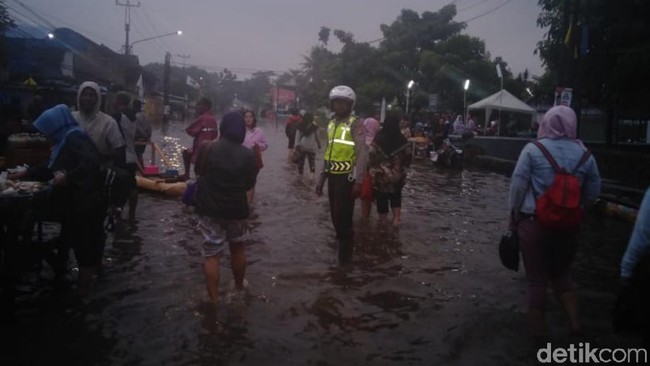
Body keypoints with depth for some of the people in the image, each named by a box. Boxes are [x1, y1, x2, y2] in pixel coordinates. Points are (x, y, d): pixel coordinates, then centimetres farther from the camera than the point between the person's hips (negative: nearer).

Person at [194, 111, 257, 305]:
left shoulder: (207, 148, -8)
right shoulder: (248, 155, -9)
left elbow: (198, 171, 9)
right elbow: (249, 185, 1)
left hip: (209, 209, -1)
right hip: (236, 209, 1)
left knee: (211, 255, 5)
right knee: (238, 248, 22)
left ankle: (214, 300, 5)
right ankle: (239, 286, 39)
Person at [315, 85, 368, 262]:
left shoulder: (356, 124, -10)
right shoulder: (331, 124, 13)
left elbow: (362, 154, -16)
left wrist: (358, 181, -22)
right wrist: (321, 179, 17)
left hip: (347, 177, -7)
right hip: (333, 176, 7)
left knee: (343, 217, -5)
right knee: (335, 215, 13)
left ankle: (345, 255, 8)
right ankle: (344, 241, 31)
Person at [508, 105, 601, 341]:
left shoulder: (533, 150, -10)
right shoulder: (584, 154, 0)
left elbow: (518, 185, -10)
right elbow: (593, 192, 5)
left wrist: (514, 216, 2)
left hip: (534, 222, -3)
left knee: (536, 278, 9)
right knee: (561, 274, 23)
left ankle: (537, 330, 18)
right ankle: (575, 323, 15)